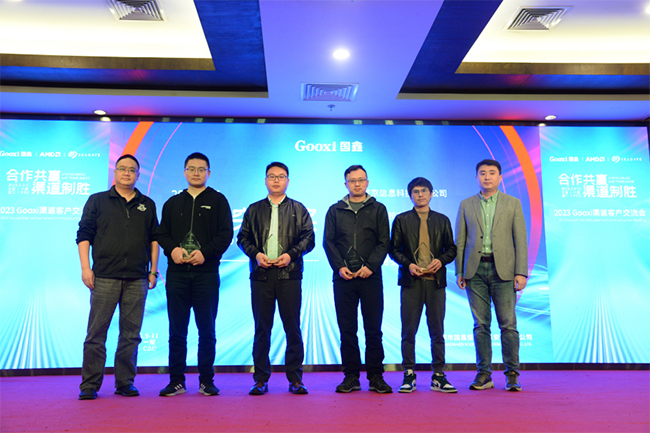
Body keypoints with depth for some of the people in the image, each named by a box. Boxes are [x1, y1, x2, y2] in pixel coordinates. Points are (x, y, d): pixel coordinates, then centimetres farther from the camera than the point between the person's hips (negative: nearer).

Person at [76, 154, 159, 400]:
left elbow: (154, 239, 15)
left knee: (131, 334, 4)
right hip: (104, 277, -2)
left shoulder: (147, 205, 15)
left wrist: (153, 270, 8)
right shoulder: (97, 201, 9)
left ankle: (125, 382, 14)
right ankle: (90, 384, 9)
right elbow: (84, 235, 5)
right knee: (96, 332, -1)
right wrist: (85, 267, -4)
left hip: (137, 279, 2)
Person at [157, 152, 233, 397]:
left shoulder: (218, 201, 8)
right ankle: (176, 380, 15)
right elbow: (162, 234, 12)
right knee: (177, 329, 5)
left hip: (206, 273, -2)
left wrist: (205, 252, -14)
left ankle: (206, 380, 13)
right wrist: (172, 249, -8)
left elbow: (226, 234, -1)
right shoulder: (173, 203, 17)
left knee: (207, 329, 2)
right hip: (177, 273, 3)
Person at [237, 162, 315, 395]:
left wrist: (291, 254, -10)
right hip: (261, 274, 1)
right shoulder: (254, 210, 16)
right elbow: (243, 237, 11)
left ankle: (295, 378, 9)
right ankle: (261, 379, 12)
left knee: (292, 327, 0)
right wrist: (255, 254, -7)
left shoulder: (298, 209, 13)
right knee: (262, 328, 3)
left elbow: (308, 237, 5)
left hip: (289, 274, -1)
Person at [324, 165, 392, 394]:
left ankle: (376, 377, 11)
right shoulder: (335, 210, 13)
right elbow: (328, 242, 7)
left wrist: (370, 266, -10)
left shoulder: (378, 209, 10)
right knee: (347, 329, 4)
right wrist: (339, 267, -7)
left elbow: (384, 242, 3)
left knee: (373, 329, 2)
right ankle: (351, 376, 13)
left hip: (370, 276, -1)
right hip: (343, 277, 1)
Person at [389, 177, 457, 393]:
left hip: (436, 280, 1)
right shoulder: (401, 220, 9)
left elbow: (451, 248, 13)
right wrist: (408, 264, -10)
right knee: (408, 330, 1)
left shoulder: (442, 220, 13)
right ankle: (409, 375, 11)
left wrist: (441, 260, -7)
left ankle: (438, 376, 14)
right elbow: (394, 249, 6)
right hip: (411, 280, -1)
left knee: (437, 331, 4)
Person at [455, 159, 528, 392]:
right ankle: (483, 374, 12)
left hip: (502, 269, -1)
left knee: (508, 324, -2)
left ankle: (512, 374, 10)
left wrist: (521, 272, -5)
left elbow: (520, 240, 4)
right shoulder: (466, 205, 12)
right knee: (480, 324, 4)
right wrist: (459, 272, 3)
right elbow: (460, 241, 10)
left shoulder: (513, 203, 9)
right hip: (476, 270, 1)